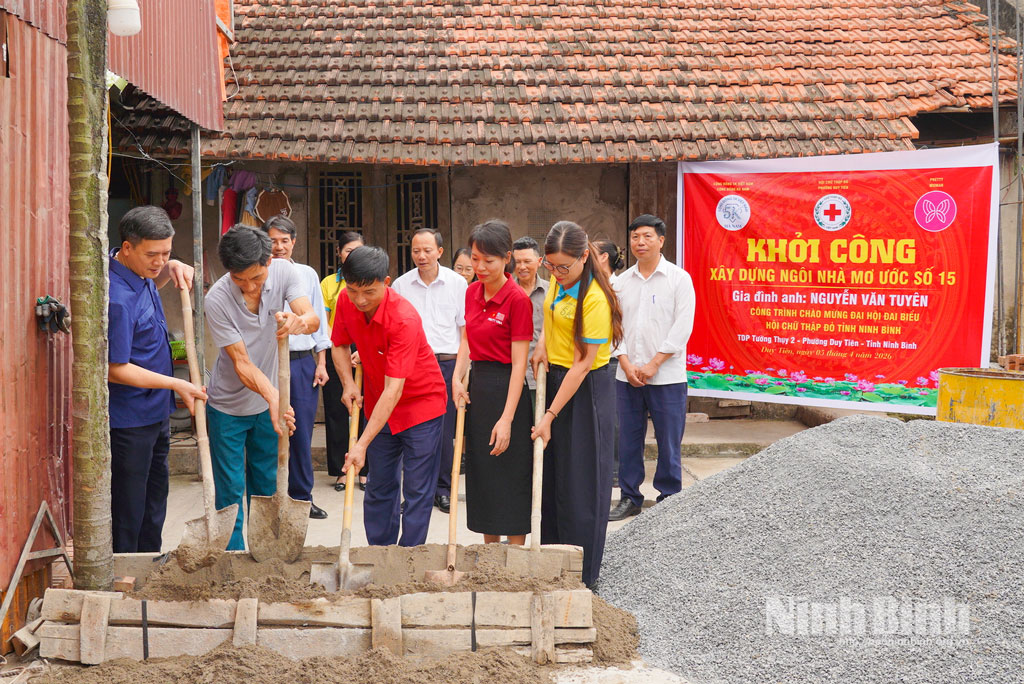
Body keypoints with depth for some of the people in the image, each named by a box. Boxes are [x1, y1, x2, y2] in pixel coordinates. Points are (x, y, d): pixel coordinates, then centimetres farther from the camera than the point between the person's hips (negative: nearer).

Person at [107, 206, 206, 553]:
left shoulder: (138, 270, 1)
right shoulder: (118, 299, -27)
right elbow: (116, 370, -23)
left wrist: (172, 268, 6)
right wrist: (177, 384, -20)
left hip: (155, 413, 10)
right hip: (130, 418, -10)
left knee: (154, 502, 20)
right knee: (128, 512, 1)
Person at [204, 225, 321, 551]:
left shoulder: (283, 271, -16)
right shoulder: (217, 300, -26)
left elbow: (313, 318, -27)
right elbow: (241, 363, -27)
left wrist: (300, 321, -52)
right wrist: (273, 397, -43)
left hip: (268, 402, 4)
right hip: (228, 406, -3)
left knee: (267, 485, 14)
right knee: (231, 489, 0)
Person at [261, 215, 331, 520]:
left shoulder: (308, 275, 10)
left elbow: (318, 320, 13)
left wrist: (321, 363, 8)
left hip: (303, 361, 2)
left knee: (302, 433, 5)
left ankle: (302, 496, 16)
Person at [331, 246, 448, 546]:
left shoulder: (404, 319, -31)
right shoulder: (346, 302, -12)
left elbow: (393, 390, -34)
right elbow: (339, 345, 9)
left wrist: (362, 444, -36)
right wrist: (348, 384, -9)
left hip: (421, 403, -6)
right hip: (378, 405, 6)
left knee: (417, 489, -3)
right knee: (379, 485, 11)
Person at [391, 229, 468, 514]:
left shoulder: (457, 283, 3)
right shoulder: (401, 285, 6)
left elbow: (465, 328, 7)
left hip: (446, 362, -1)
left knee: (444, 428, 1)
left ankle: (443, 488, 12)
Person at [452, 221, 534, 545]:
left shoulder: (518, 299, -14)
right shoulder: (473, 292, 7)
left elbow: (519, 363, -17)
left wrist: (507, 419, -21)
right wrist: (457, 379, -2)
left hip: (506, 388, -7)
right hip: (477, 386, 7)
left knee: (510, 474, -1)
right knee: (481, 472, 13)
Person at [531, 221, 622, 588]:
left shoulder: (594, 299, -23)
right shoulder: (558, 282, 1)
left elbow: (582, 364, -22)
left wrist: (550, 416, -22)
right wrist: (543, 344, 5)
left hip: (586, 391, -8)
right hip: (555, 378, 8)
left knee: (581, 481, -1)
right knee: (551, 476, 12)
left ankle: (582, 575, 10)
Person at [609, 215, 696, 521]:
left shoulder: (679, 278, -2)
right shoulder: (622, 281, 11)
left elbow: (682, 327, -7)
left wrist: (653, 365, -12)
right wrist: (626, 364, -6)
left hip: (666, 377, -4)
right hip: (627, 376, 4)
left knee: (668, 443, 1)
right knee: (628, 439, 7)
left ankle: (669, 498, 15)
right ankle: (630, 498, 19)